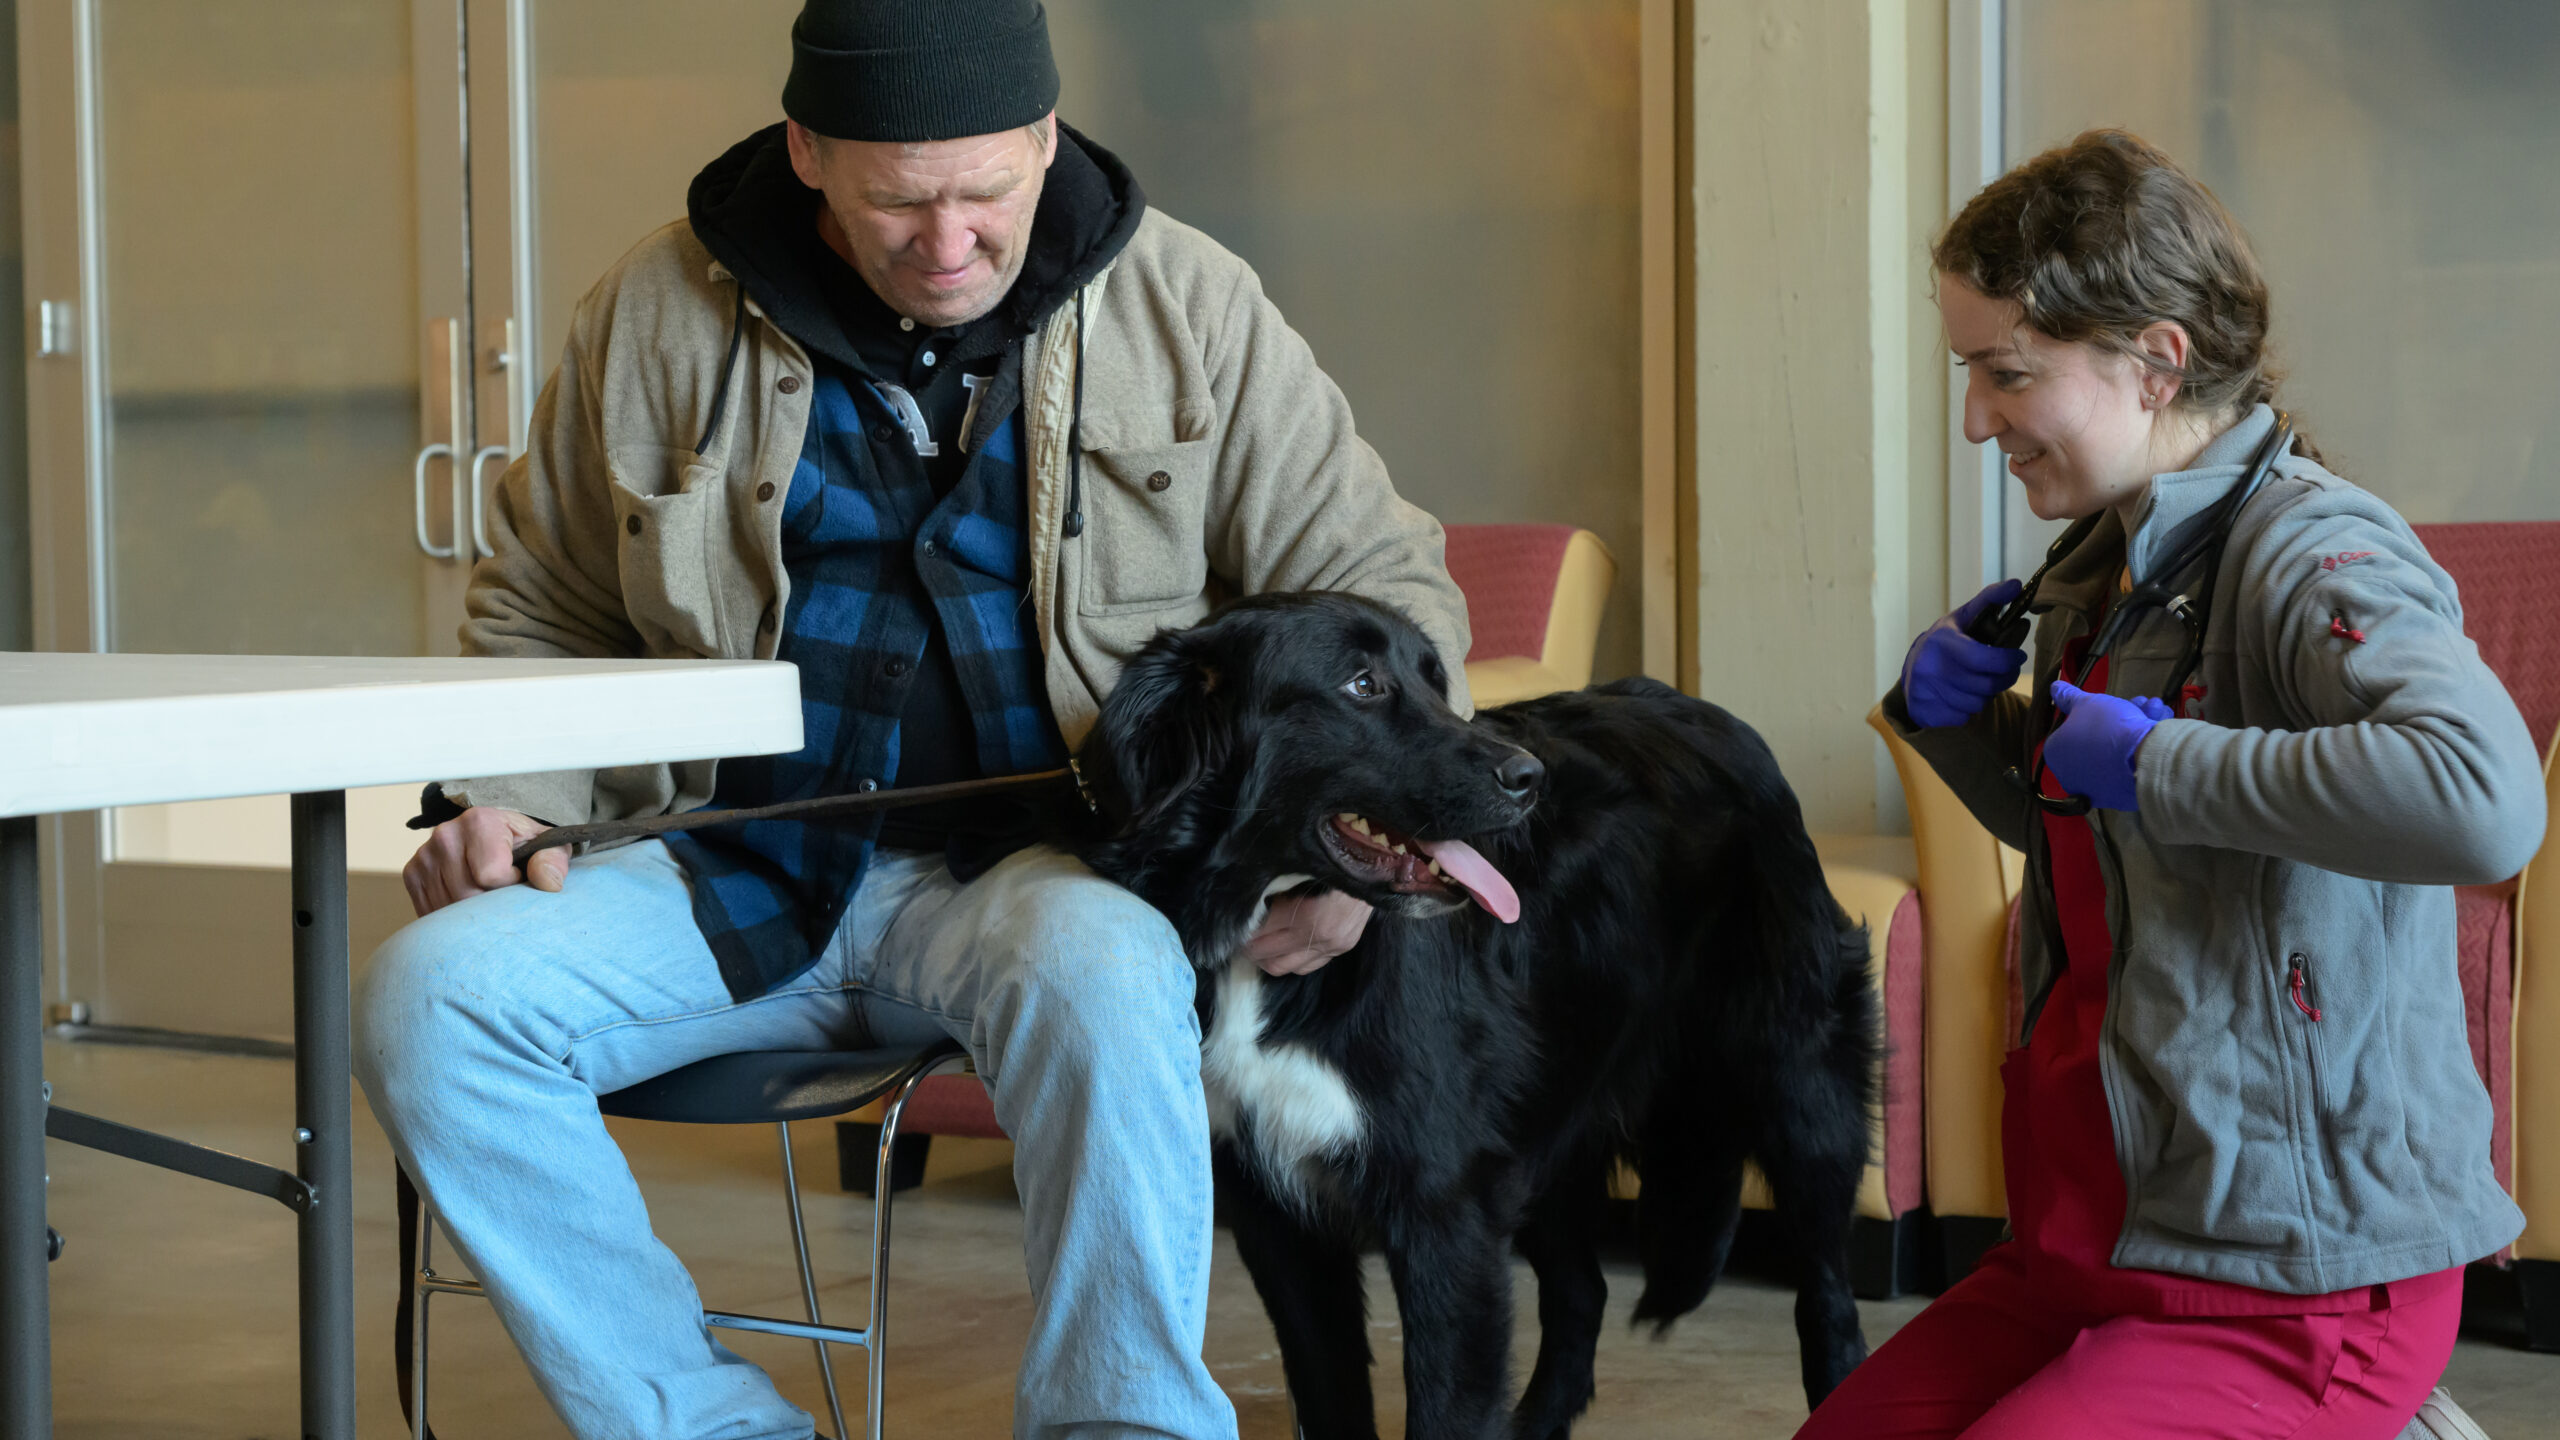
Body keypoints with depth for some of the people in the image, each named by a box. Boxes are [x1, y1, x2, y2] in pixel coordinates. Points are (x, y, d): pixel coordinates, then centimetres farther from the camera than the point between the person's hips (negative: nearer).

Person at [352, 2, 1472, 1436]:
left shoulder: (1189, 308, 2)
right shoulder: (662, 313, 4)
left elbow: (1384, 582, 7)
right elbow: (544, 614, 16)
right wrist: (508, 801, -4)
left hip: (1032, 873, -2)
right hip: (741, 873, 2)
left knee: (1100, 970, -38)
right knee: (434, 993, -23)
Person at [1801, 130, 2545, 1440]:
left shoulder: (2313, 551, -19)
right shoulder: (2108, 565, 9)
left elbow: (2485, 801, -41)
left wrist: (2157, 763, -29)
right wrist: (1954, 716, 7)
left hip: (2298, 1291, -9)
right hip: (2100, 1228, 9)